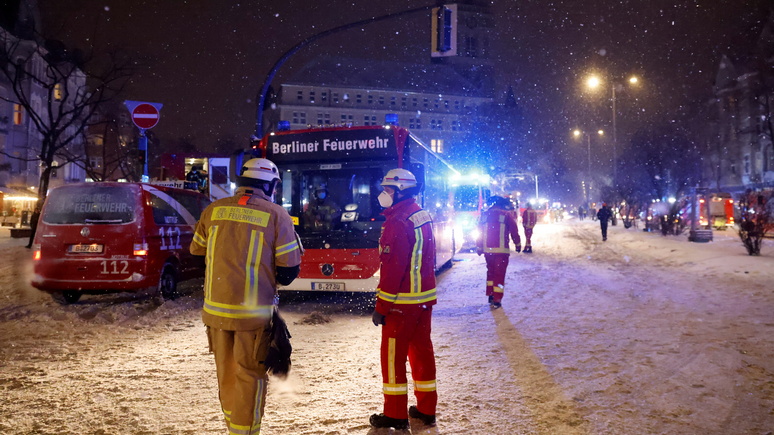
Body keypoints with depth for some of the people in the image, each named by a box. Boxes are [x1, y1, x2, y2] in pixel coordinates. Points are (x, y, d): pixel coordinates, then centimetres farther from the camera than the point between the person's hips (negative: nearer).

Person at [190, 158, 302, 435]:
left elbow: (196, 251, 15)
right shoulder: (277, 216, -7)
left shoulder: (213, 210, 2)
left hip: (215, 309, 5)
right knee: (250, 376, 5)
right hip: (253, 312, -4)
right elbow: (289, 270, -5)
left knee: (226, 372, 19)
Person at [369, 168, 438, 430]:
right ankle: (426, 409, 21)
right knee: (421, 350, 13)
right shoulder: (422, 215, 10)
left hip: (402, 300, -8)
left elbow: (393, 269, -20)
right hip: (425, 297, 9)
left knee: (393, 354, 1)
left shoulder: (397, 222, -18)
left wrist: (381, 307, -16)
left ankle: (395, 414, 8)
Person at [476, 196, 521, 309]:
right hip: (501, 250, -4)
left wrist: (479, 247, 17)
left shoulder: (484, 215, 7)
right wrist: (517, 244, 13)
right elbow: (514, 231, 0)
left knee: (490, 271, 20)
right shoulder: (506, 215, -3)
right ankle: (497, 300, -5)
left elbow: (479, 232, 10)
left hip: (487, 249, 4)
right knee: (499, 274, -1)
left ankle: (490, 295, 23)